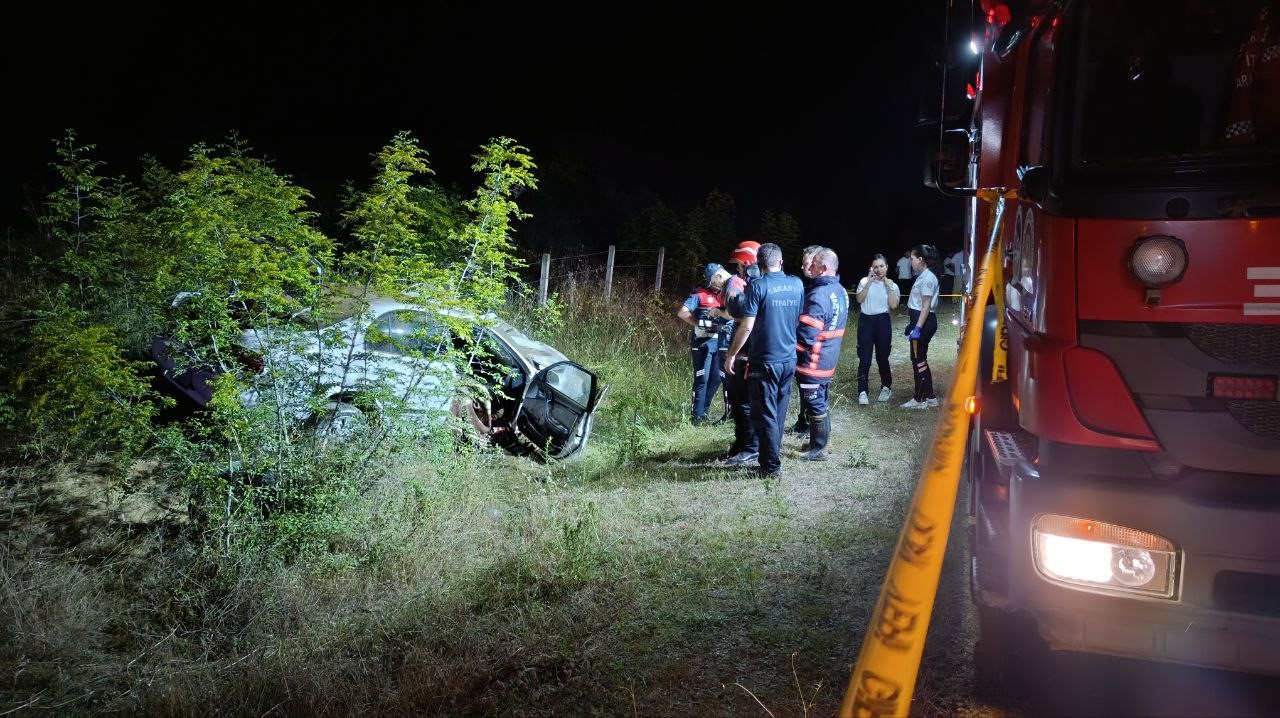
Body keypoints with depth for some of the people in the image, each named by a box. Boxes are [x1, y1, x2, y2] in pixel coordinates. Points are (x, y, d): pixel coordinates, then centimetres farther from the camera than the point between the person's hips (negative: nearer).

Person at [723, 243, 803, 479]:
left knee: (766, 415, 1)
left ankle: (772, 467, 3)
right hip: (789, 359, 6)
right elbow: (800, 320, 13)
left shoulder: (757, 286, -13)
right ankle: (772, 456, 26)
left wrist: (731, 355, -6)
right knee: (779, 413, 16)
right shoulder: (797, 284, 3)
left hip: (764, 361, -5)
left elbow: (746, 327, -15)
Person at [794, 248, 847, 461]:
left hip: (814, 362, -9)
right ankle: (819, 443, 30)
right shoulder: (841, 292, 7)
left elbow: (806, 334, -25)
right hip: (829, 361, 9)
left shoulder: (819, 295, -24)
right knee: (821, 405, 19)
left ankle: (818, 450, 11)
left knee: (814, 407, 2)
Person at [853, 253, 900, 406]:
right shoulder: (865, 281, 3)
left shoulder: (892, 285, 6)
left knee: (882, 357, 8)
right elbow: (859, 299, -11)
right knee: (864, 358, -4)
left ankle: (886, 387, 28)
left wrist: (889, 286, -7)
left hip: (882, 321, 1)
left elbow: (893, 305, -8)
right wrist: (869, 283, -12)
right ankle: (863, 392, -2)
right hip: (866, 321, -1)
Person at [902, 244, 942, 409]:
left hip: (924, 321, -10)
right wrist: (912, 324, 21)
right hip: (919, 320, 10)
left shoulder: (927, 278, -17)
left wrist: (917, 328, -23)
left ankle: (920, 399, 6)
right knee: (919, 359, 13)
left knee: (918, 359, -3)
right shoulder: (923, 276, 13)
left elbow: (926, 306, -20)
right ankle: (929, 397, 20)